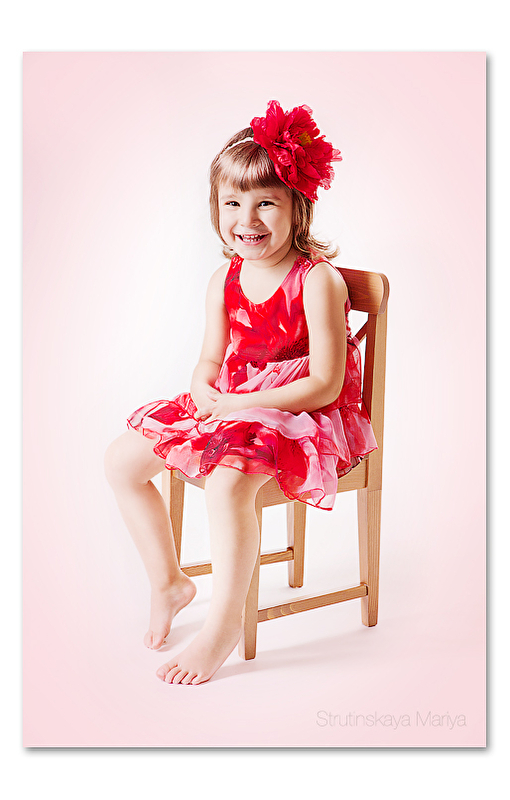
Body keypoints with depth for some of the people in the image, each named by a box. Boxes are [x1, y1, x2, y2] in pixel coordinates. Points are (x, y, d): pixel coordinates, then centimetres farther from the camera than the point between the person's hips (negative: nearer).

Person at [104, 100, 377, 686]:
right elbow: (211, 359, 13)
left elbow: (325, 385, -21)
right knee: (122, 460, 2)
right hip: (226, 407, 8)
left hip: (301, 414, -7)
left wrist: (235, 404, -22)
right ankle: (167, 581, 19)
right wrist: (203, 392, -12)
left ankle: (224, 623, -15)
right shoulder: (224, 281, 3)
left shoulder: (318, 281, -18)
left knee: (227, 481, -36)